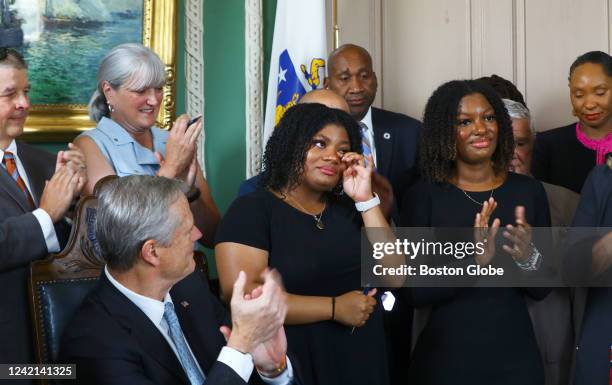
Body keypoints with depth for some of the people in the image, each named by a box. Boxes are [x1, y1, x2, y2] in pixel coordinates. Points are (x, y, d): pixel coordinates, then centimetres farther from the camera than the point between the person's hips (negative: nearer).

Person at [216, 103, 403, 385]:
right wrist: (335, 308, -18)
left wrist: (365, 200, -8)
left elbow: (393, 277, -1)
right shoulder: (252, 210, -8)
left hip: (361, 360, 6)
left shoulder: (348, 209, 9)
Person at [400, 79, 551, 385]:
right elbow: (417, 294, -11)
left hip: (515, 356, 2)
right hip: (444, 357, -2)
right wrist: (472, 260, -26)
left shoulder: (528, 191, -1)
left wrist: (528, 257, -19)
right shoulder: (423, 196, -8)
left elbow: (541, 290, 1)